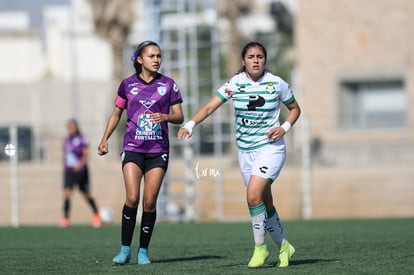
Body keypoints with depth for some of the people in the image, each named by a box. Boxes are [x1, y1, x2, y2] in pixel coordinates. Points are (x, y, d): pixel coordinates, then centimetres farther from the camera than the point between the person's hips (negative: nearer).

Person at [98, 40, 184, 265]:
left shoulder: (168, 84, 4)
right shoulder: (127, 84, 5)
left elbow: (179, 117, 3)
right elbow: (116, 114, 16)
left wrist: (165, 117, -18)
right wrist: (105, 140, 8)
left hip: (158, 150, 0)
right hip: (133, 148, 0)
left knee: (149, 201, -3)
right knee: (132, 198, -14)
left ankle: (143, 251, 8)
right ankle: (125, 249, -3)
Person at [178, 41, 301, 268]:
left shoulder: (277, 84, -6)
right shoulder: (235, 83, -4)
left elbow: (295, 108, 10)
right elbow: (210, 106, -12)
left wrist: (285, 127, -8)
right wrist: (190, 124, -28)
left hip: (270, 148, -3)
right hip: (245, 151, 3)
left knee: (253, 196, -21)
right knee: (265, 204, 9)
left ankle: (260, 247, -5)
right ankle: (283, 246, 29)